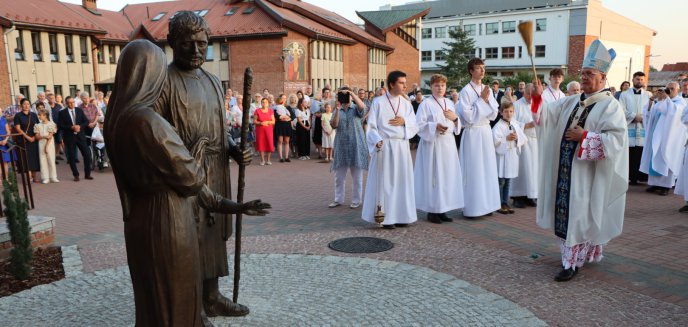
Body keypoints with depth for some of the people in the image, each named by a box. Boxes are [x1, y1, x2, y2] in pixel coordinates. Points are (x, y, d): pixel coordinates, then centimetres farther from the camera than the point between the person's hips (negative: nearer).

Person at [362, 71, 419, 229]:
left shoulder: (406, 104, 10)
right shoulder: (378, 102, -2)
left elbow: (415, 127, 9)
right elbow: (371, 126, -5)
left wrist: (404, 121, -10)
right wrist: (377, 141, -21)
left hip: (402, 147, 4)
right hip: (384, 147, -4)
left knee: (402, 180, 6)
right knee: (385, 181, -1)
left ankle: (401, 215, 15)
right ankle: (386, 217, 7)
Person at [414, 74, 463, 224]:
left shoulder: (449, 103, 14)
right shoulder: (426, 104, -4)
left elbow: (458, 126, 20)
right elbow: (419, 125, -10)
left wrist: (455, 118, 0)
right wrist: (435, 126, -20)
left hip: (448, 144, 6)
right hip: (432, 144, -6)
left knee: (447, 176, 7)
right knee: (433, 176, -5)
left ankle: (442, 209, 16)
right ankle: (432, 210, 4)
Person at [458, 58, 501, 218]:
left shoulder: (488, 90, 9)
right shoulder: (466, 91, -9)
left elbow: (494, 114, 6)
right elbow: (468, 116, -17)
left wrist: (487, 99, -8)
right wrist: (481, 100, -13)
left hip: (486, 132, 6)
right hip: (472, 134, -6)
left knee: (487, 168, 9)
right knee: (473, 170, -3)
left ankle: (485, 204, 18)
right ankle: (472, 207, 5)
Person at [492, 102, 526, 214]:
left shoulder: (516, 124, 10)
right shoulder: (498, 126, -9)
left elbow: (524, 139, 11)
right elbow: (494, 140, -22)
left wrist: (517, 138, -7)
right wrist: (506, 138, -22)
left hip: (513, 156, 6)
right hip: (502, 156, -6)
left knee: (508, 181, 12)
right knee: (500, 181, -1)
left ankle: (505, 203, 19)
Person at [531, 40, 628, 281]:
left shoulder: (611, 106, -7)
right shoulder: (571, 102, 13)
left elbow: (615, 140, -16)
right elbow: (547, 114, 8)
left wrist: (584, 137, -19)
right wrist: (539, 97, -8)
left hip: (588, 174, -6)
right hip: (565, 170, 6)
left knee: (581, 215, -1)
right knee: (566, 213, 11)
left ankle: (574, 262, 7)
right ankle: (572, 255, 27)